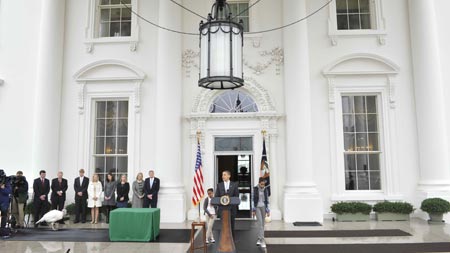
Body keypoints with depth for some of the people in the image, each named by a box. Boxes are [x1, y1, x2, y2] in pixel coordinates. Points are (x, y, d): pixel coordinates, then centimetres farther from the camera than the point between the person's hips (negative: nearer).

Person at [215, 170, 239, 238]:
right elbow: (216, 196, 6)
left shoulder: (234, 185, 5)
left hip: (232, 208, -1)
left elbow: (237, 196, 2)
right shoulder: (219, 185, 9)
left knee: (231, 224, 3)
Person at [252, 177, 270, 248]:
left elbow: (267, 200, 2)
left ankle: (259, 239, 22)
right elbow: (254, 199, -3)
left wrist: (268, 211, -2)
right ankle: (262, 241, -16)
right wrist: (253, 210, -5)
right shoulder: (255, 189, -5)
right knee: (260, 223, -15)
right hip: (257, 207, -3)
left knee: (262, 224, 8)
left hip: (263, 207, 3)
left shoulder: (265, 190, 1)